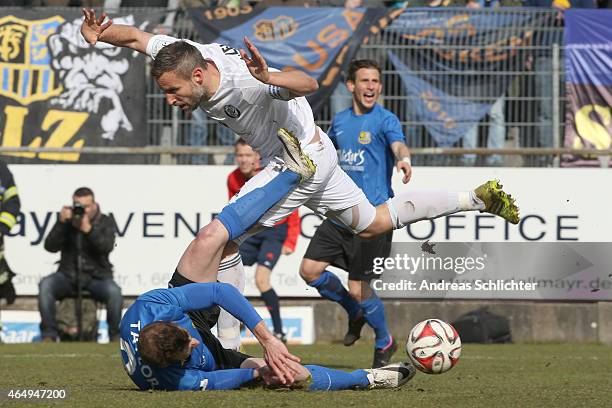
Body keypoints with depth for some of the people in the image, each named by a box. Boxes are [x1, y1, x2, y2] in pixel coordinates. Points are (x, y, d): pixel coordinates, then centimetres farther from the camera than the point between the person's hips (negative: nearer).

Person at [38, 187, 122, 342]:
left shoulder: (106, 222, 3)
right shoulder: (67, 221, 5)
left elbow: (107, 246, -17)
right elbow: (50, 246, -7)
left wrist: (88, 229, -30)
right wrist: (61, 223, -19)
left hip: (97, 277, -1)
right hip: (68, 276, 1)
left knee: (114, 291, -32)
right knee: (45, 285, -28)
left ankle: (115, 335, -12)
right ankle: (49, 334, -22)